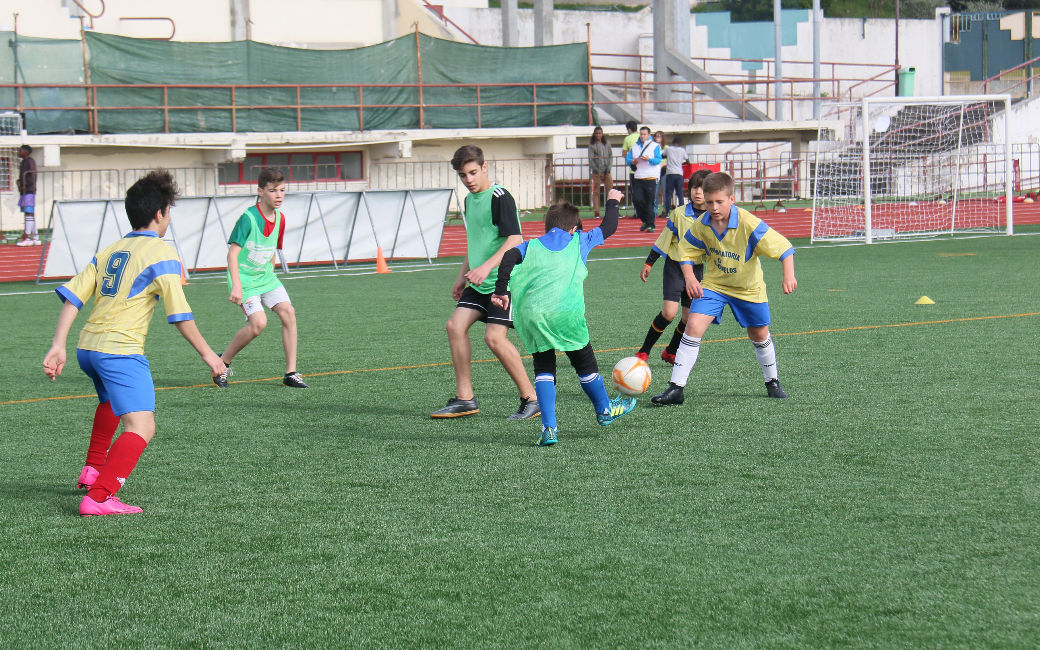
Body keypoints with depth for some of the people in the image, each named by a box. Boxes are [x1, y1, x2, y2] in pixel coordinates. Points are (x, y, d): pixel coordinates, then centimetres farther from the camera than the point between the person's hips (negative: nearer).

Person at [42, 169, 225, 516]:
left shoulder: (109, 251, 16)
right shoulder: (161, 252, -4)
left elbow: (72, 295, 8)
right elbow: (179, 314, -9)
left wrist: (58, 346, 6)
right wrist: (207, 354, 0)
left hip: (87, 347, 9)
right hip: (121, 350, -8)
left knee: (110, 402, 37)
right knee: (141, 427, -14)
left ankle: (93, 469, 46)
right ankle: (98, 497, -29)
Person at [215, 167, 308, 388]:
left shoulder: (280, 218, 3)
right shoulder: (248, 218, -18)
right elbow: (232, 253, -21)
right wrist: (236, 286, -29)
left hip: (265, 275, 7)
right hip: (245, 278, -7)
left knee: (288, 312, -10)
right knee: (258, 323, -19)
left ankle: (291, 373, -4)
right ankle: (223, 362, 3)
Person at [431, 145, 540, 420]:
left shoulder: (500, 197, -13)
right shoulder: (470, 199, 15)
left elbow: (515, 240, -21)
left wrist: (486, 267, -30)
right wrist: (463, 275, 26)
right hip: (479, 283, 9)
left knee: (494, 337, -17)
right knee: (455, 325, -2)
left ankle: (531, 399, -5)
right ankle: (464, 398, 6)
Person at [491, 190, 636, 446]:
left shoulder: (531, 246, 19)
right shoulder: (579, 242, 18)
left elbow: (509, 258, -1)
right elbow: (608, 228, 33)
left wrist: (501, 291, 0)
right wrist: (612, 202, 50)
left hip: (531, 316, 1)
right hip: (566, 314, -1)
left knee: (543, 370, 10)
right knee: (585, 363, 17)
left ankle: (549, 427, -1)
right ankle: (604, 410, 37)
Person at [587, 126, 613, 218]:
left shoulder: (607, 144, 10)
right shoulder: (592, 145, 1)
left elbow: (611, 156, 10)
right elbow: (591, 159, -3)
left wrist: (608, 168, -3)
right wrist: (598, 171, -10)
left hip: (606, 171, 2)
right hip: (596, 171, -2)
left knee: (610, 189, -5)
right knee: (596, 191, -1)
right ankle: (596, 211, 1)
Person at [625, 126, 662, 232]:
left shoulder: (655, 146, 5)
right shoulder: (634, 147, 16)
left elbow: (658, 160, -6)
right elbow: (627, 159, 12)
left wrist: (649, 159, -24)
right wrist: (632, 162, -10)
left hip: (651, 178, -4)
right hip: (638, 178, 4)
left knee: (650, 202, -4)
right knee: (636, 199, -6)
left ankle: (650, 225, 3)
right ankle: (645, 220, 15)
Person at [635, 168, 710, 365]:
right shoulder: (679, 213, -6)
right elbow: (664, 239, 3)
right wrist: (648, 263, 6)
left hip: (697, 269, 2)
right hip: (675, 266, -2)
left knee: (690, 316, 3)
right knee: (669, 311, -15)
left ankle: (670, 352, 27)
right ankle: (644, 351, -1)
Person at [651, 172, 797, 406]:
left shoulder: (749, 224, -27)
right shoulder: (701, 226, -16)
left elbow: (784, 247, -25)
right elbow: (686, 251, 1)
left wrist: (788, 275, -39)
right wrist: (689, 277, -16)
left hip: (749, 288, -1)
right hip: (714, 285, 2)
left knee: (759, 335, 13)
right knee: (693, 326, -16)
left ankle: (772, 382, 41)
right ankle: (675, 388, -13)